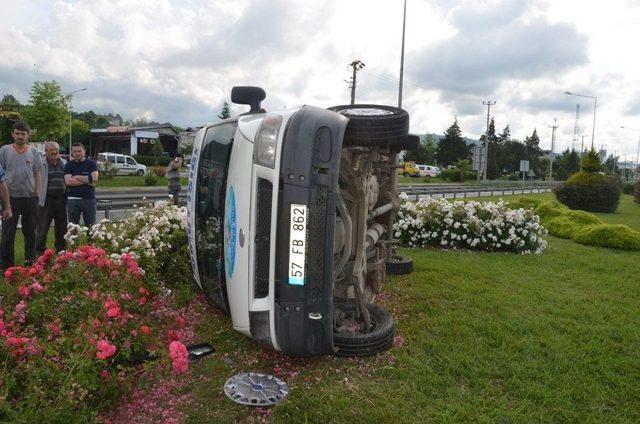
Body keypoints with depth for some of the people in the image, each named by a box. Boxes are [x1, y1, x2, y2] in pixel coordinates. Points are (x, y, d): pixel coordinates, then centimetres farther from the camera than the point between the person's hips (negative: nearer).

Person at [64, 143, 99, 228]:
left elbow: (95, 179, -9)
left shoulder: (91, 163, 5)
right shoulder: (69, 165, 8)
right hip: (73, 199, 1)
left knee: (91, 226, 2)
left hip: (89, 198, -1)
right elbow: (68, 181, -7)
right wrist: (87, 181, -10)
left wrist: (77, 177, -7)